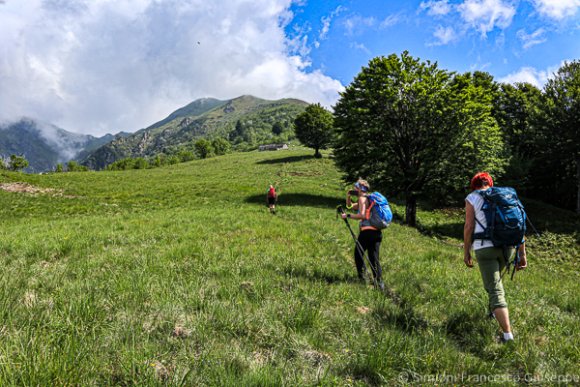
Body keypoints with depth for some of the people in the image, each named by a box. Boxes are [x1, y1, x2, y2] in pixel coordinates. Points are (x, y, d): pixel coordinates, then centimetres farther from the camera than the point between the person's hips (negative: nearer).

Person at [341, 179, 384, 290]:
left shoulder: (362, 198, -4)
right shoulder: (368, 199, 24)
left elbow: (362, 215, -18)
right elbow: (350, 206, 33)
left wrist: (348, 216, -11)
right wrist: (348, 196, 19)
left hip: (367, 231, -8)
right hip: (377, 232, 8)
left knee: (358, 254, 7)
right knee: (374, 257, 7)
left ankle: (362, 277, 8)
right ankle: (379, 281, 0)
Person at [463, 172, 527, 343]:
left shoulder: (472, 199, 2)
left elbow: (469, 227, -7)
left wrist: (466, 252, 2)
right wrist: (522, 254, 9)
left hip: (485, 248, -5)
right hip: (507, 247, 5)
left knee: (495, 290, 0)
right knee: (494, 277, 32)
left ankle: (507, 334, -6)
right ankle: (494, 310, 45)